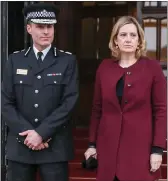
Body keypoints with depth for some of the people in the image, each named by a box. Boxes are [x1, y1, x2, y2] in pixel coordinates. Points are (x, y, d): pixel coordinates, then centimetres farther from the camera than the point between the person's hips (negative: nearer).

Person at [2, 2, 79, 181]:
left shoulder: (68, 60, 1)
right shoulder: (15, 60, 6)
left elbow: (69, 103, -7)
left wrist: (41, 133, -13)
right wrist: (27, 133, -10)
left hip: (55, 146, -1)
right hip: (19, 145, 2)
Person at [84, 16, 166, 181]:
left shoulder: (152, 67, -3)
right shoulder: (104, 67, 5)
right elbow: (97, 109, 9)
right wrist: (92, 144, 7)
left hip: (140, 146, -2)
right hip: (108, 146, 3)